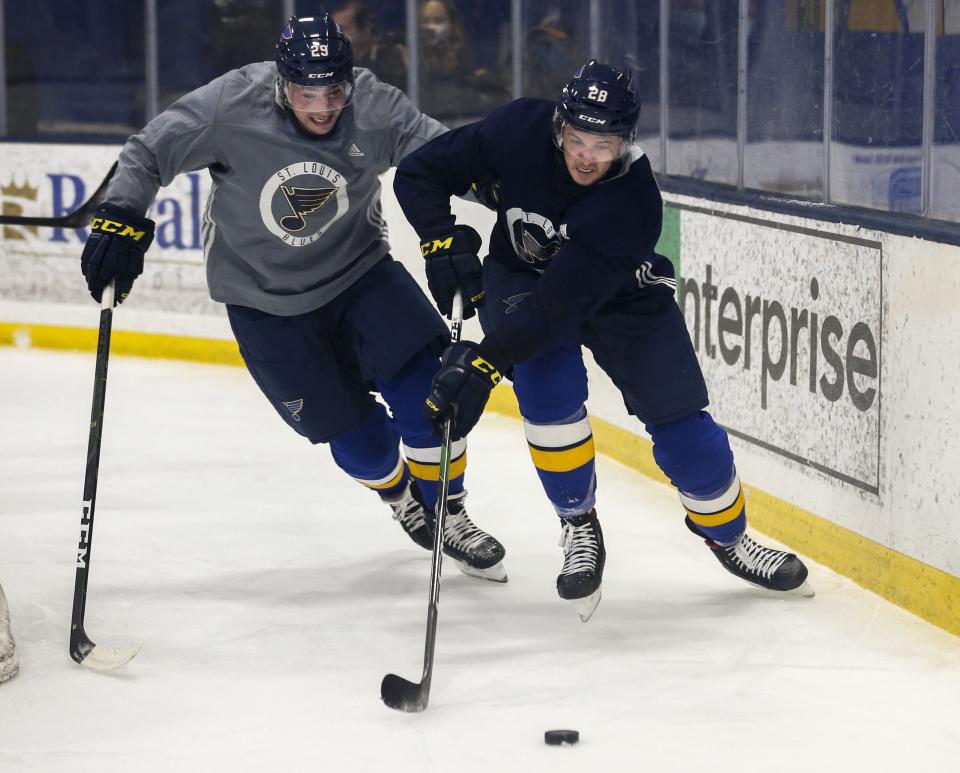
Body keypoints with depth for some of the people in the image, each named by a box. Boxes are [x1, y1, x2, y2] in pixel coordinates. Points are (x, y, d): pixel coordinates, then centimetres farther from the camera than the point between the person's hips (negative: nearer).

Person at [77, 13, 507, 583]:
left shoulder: (375, 109, -20)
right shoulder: (231, 106, -24)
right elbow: (147, 154, -14)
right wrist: (120, 220, -25)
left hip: (359, 272, 1)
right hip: (264, 299, -1)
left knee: (428, 388, -15)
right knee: (354, 433, -1)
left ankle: (446, 514, 10)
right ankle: (401, 497, 34)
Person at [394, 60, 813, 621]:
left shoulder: (636, 202, -36)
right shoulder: (519, 132, -28)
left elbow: (561, 304, -43)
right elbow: (418, 175, -17)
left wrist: (484, 362, -49)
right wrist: (443, 241, -33)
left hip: (618, 290, -1)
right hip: (520, 275, 1)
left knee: (679, 418, -5)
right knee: (548, 383, -26)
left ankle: (728, 533, 22)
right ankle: (579, 525, -5)